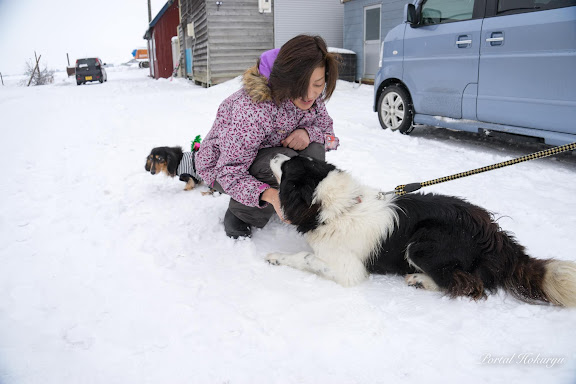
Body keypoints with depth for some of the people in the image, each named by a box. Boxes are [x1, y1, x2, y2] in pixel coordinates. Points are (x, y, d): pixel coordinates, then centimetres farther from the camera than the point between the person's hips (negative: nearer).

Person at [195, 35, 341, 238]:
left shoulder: (312, 99, -16)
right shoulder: (252, 108, -37)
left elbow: (329, 133, -2)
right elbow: (230, 172, -35)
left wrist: (307, 132, -26)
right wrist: (270, 194, -52)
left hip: (266, 153, 6)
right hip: (220, 166, -5)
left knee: (313, 151, -22)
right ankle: (240, 214, -10)